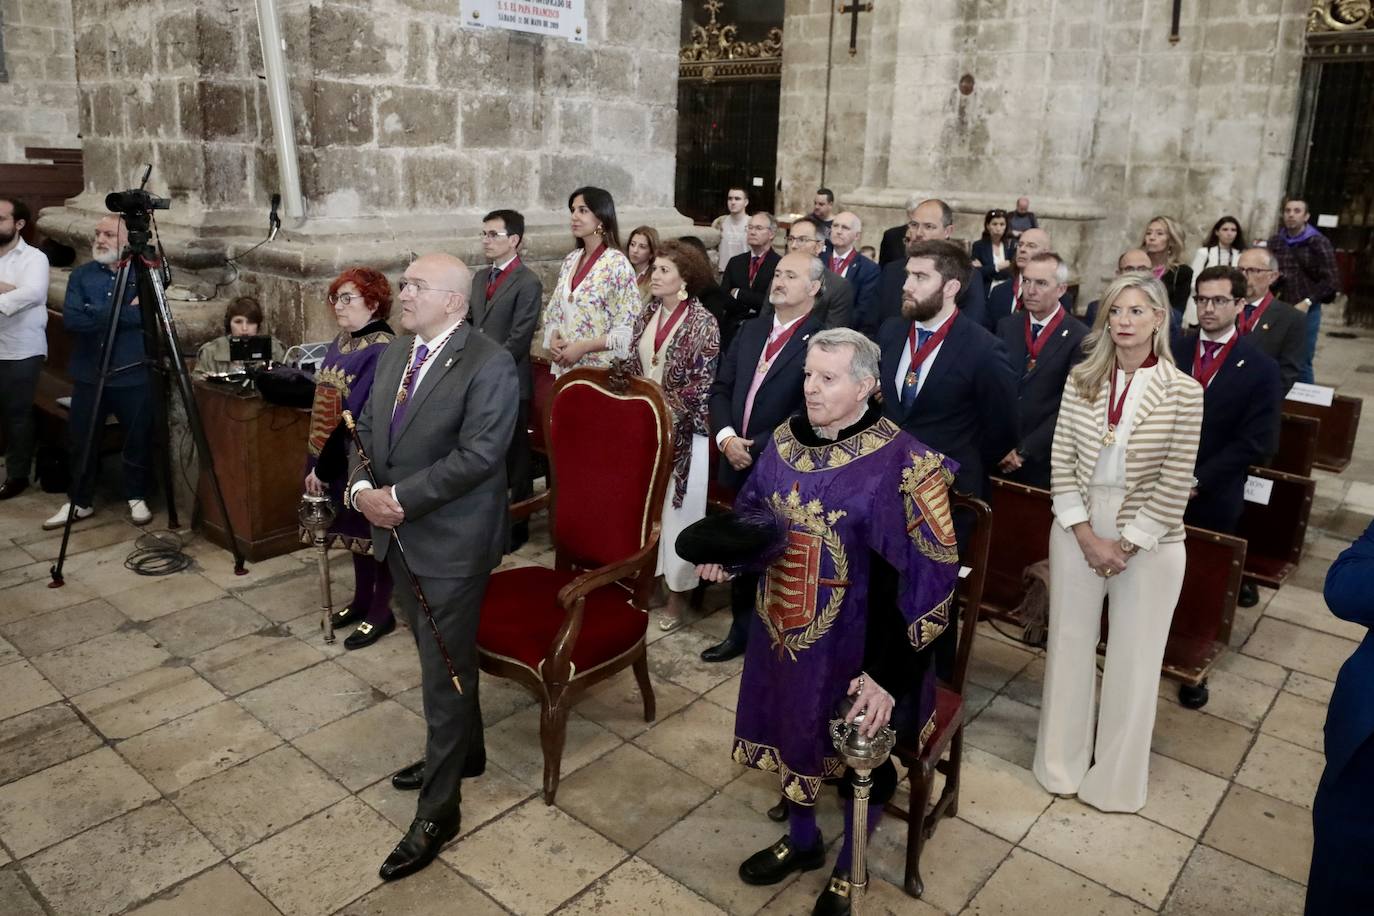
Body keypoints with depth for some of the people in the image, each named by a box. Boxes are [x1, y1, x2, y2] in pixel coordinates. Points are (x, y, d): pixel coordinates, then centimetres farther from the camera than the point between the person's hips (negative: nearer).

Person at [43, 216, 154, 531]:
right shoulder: (81, 275, 6)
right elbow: (71, 319, -9)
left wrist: (97, 313, -14)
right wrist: (126, 310, -15)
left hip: (134, 375, -2)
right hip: (89, 375, 3)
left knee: (138, 441, 7)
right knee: (81, 440, 9)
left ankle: (137, 498, 24)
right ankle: (79, 502, 23)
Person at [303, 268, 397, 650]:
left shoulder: (381, 350, -22)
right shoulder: (341, 340, 7)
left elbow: (358, 417, -26)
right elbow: (325, 393, 13)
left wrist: (322, 467, -23)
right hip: (338, 457, 9)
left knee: (373, 530, 5)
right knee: (355, 527, 20)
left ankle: (381, 611, 21)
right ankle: (362, 598, 36)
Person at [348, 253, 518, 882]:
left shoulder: (490, 364, -16)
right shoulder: (394, 353, 10)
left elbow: (479, 454, -23)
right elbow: (366, 429, 12)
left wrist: (401, 496, -21)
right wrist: (362, 487, -7)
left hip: (452, 540, -8)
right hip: (399, 533, 8)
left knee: (445, 669, 1)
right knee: (437, 658, 21)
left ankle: (438, 810, 14)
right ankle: (463, 752, 42)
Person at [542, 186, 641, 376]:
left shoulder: (617, 263, -11)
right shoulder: (570, 259, 8)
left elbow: (629, 329, -15)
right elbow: (554, 311, 14)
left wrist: (582, 347, -17)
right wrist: (553, 340, -5)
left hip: (600, 369, -5)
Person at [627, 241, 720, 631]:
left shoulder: (703, 323, -11)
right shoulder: (649, 314, 7)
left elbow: (704, 383, -13)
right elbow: (634, 367, 13)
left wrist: (666, 407, -15)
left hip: (682, 431, -5)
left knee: (678, 509, 3)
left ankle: (677, 592, 15)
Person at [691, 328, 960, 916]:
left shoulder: (903, 462, -22)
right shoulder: (786, 439, -3)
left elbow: (929, 577, -21)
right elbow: (752, 508, 13)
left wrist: (889, 676, -23)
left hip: (853, 647, -5)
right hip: (782, 631, 6)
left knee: (858, 755, 15)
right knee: (790, 734, 23)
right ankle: (801, 841, 51)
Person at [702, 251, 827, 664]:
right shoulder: (751, 328, 9)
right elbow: (722, 387, 9)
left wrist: (759, 447, -17)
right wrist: (726, 437, -8)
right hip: (741, 464, 6)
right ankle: (741, 631, 36)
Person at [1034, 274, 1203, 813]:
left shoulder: (1184, 392, -10)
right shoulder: (1081, 380, -2)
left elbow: (1175, 485, -11)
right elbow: (1061, 462, -2)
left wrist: (1126, 545, -12)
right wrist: (1086, 535, -9)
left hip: (1148, 542, -2)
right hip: (1079, 531, 3)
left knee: (1134, 659, 10)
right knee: (1068, 646, 13)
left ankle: (1116, 778, 29)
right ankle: (1062, 763, 32)